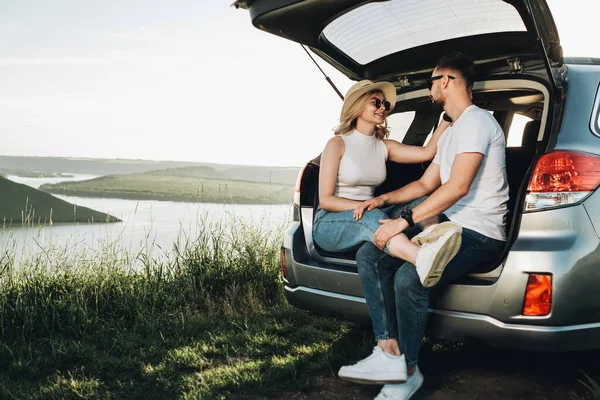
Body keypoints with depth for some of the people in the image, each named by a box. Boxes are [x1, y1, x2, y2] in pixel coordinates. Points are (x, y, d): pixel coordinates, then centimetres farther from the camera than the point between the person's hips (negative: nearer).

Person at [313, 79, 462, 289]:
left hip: (368, 219, 6)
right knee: (370, 216, -39)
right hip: (330, 223, -6)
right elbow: (326, 199, -11)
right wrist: (364, 206, -24)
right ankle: (422, 259, -69)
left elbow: (427, 153, -7)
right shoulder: (337, 144, -5)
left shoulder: (384, 147, 11)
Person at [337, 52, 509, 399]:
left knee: (408, 278, -32)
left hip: (480, 233, -10)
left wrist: (405, 221, -22)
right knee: (369, 256, -4)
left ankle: (408, 371, -10)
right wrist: (384, 199, 12)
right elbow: (426, 184, 27)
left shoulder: (476, 121, -10)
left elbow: (458, 187, -21)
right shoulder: (451, 132, 24)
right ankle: (389, 352, -14)